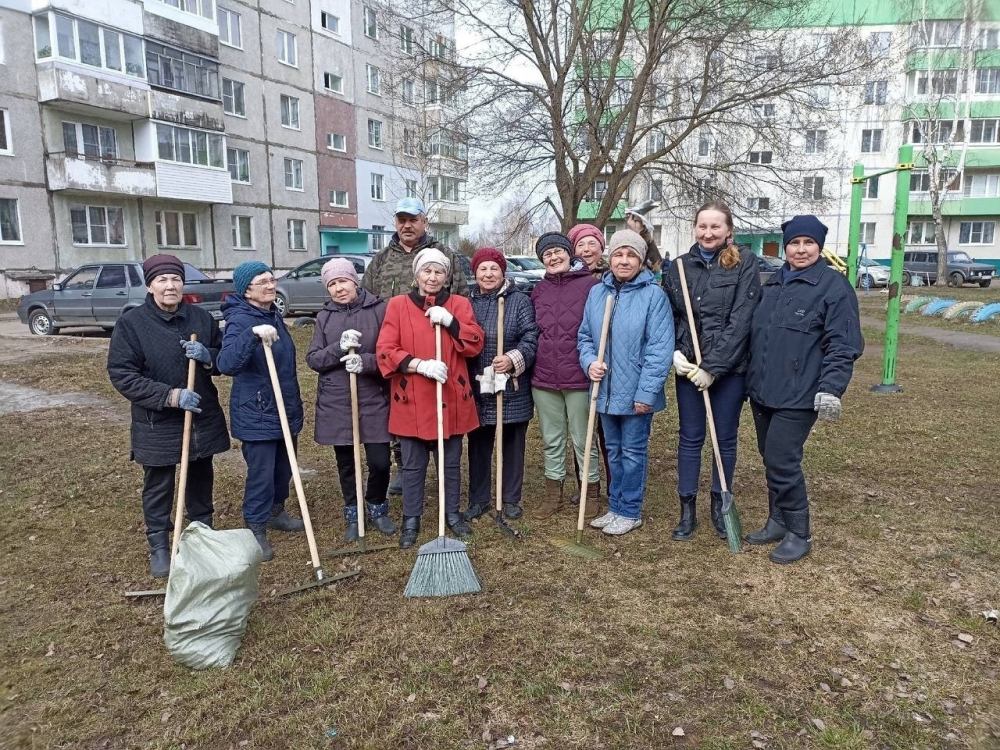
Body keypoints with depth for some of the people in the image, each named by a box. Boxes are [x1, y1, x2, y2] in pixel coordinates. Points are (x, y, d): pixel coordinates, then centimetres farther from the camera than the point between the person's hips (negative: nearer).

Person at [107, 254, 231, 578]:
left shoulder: (201, 317, 0)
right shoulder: (131, 323, -11)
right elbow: (122, 374, -14)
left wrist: (209, 356, -17)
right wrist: (170, 395, -23)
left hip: (204, 418, 3)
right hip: (157, 424, -3)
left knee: (201, 480, 17)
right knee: (158, 487, 8)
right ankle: (159, 547, 25)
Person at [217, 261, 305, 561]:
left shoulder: (274, 315, 8)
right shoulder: (240, 320, -18)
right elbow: (227, 364, -35)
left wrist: (295, 404, 22)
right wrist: (253, 333, -46)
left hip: (284, 408, 9)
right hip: (256, 413, -8)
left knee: (283, 467, 20)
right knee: (261, 474, -1)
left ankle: (275, 512, 39)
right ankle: (256, 530, 15)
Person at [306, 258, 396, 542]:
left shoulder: (379, 310, -5)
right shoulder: (324, 316, 6)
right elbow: (312, 359, 1)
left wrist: (366, 362, -24)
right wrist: (339, 348, -17)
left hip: (373, 401, -2)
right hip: (336, 403, 3)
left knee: (380, 462, -2)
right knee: (345, 463, 12)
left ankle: (377, 508, 27)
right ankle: (353, 514, 32)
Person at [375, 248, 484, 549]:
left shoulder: (459, 304, 5)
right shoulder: (397, 305, 0)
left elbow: (475, 344, -5)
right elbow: (385, 351, -7)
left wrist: (450, 321, -18)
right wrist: (421, 365, -20)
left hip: (451, 398, 1)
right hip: (412, 400, -1)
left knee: (451, 462, 14)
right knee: (413, 465, 9)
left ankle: (452, 514, 31)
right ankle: (411, 520, 24)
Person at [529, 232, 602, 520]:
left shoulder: (590, 285, -5)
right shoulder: (538, 290, 10)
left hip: (578, 377, -4)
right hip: (544, 377, 5)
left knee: (583, 439, 7)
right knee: (551, 440, 15)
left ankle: (591, 491, 24)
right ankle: (553, 493, 28)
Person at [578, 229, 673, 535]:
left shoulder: (653, 294, -11)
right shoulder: (597, 292, 4)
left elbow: (660, 348, -15)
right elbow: (584, 335, 13)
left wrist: (646, 392, -18)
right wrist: (589, 361, -7)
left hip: (636, 393, -5)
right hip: (606, 391, 5)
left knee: (633, 453, 8)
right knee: (613, 452, 17)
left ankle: (630, 512, 23)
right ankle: (615, 507, 32)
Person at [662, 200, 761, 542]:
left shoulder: (744, 264, -4)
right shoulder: (677, 267, 5)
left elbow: (741, 320, -12)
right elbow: (668, 318, 9)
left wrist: (713, 366, -17)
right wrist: (675, 353, -9)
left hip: (730, 367, -2)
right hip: (689, 367, 2)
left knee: (726, 438, 11)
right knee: (690, 437, 8)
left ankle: (719, 506, 27)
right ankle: (687, 510, 18)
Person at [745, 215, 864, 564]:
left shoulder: (834, 285, -7)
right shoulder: (773, 283, 14)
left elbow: (843, 345, -12)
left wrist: (831, 388, -22)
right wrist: (751, 376, 20)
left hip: (798, 395, -7)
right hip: (761, 391, 7)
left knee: (782, 461, -8)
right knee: (771, 459, 14)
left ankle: (798, 534, 9)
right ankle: (777, 522, 29)